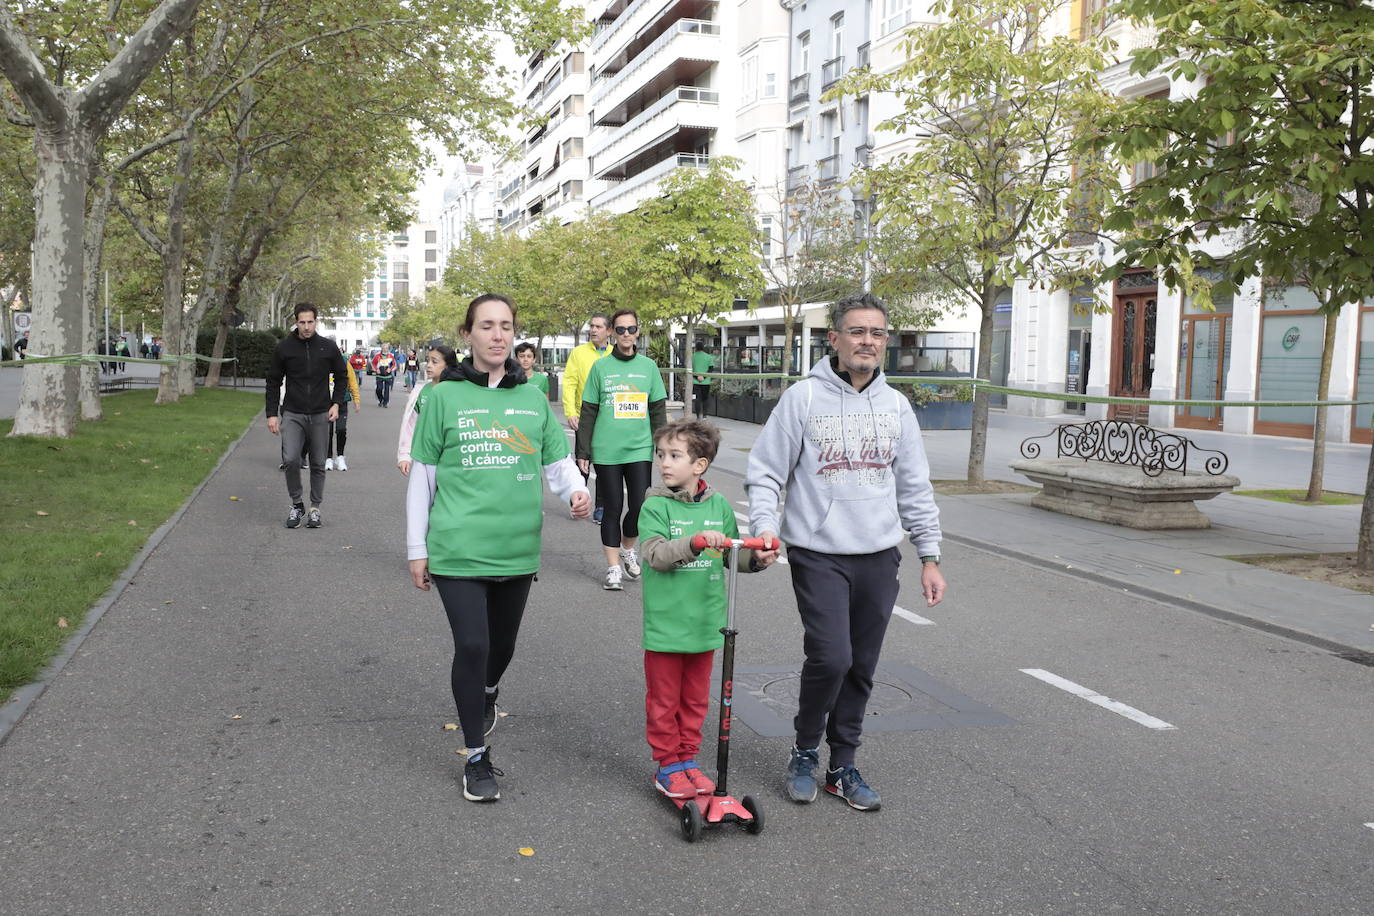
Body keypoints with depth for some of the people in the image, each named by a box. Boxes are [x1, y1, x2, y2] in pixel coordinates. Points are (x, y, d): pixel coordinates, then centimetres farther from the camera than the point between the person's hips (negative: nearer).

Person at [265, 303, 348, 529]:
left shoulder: (328, 347, 1)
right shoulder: (284, 347, 0)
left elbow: (341, 376, 13)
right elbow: (273, 382, 6)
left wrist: (336, 403, 0)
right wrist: (272, 413, 0)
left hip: (320, 415, 1)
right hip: (292, 414, -1)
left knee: (318, 464, 6)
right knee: (290, 459, -14)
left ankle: (315, 508, 20)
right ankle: (296, 504, 5)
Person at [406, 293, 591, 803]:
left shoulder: (532, 398, 7)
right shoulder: (443, 395, -1)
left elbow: (557, 460, 11)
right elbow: (423, 475, 2)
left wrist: (576, 491, -12)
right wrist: (417, 549, 2)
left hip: (517, 549, 3)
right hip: (458, 549, -3)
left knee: (502, 645, 17)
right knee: (471, 646, -8)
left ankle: (487, 693, 53)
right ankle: (477, 757, 12)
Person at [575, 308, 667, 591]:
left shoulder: (648, 366, 7)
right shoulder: (600, 367, 3)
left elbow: (658, 410, 11)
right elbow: (588, 413, 4)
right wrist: (583, 452, 0)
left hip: (640, 449, 1)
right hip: (607, 451, -1)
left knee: (640, 506, -2)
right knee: (612, 509, 3)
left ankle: (628, 549, 27)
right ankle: (613, 567, 13)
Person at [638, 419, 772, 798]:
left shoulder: (719, 506, 4)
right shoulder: (655, 506, -8)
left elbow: (732, 555, 11)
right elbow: (656, 554, -21)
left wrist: (757, 558, -9)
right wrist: (696, 541, -34)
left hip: (705, 621, 4)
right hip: (664, 622, -3)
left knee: (695, 699, 16)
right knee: (664, 700, 8)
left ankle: (688, 759, 30)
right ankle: (667, 764, 21)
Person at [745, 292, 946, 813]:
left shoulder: (895, 406, 9)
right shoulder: (803, 398, -4)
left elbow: (915, 488, 13)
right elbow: (764, 473, -2)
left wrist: (929, 556, 10)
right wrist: (765, 528, -18)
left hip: (879, 558, 4)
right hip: (818, 555, -4)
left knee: (861, 669, 8)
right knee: (831, 657, -14)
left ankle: (843, 766, 25)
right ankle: (805, 754, 11)